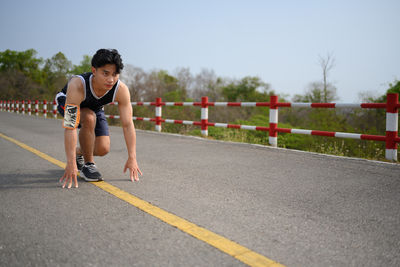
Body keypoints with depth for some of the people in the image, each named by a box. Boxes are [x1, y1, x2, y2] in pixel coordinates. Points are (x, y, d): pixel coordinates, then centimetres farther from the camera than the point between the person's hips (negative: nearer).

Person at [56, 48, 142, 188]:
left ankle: (79, 152, 24)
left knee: (103, 149, -12)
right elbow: (70, 127, -44)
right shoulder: (77, 85, -43)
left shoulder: (121, 90, -33)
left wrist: (132, 158, -31)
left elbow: (128, 124, -28)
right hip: (66, 102, -3)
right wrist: (71, 164, -46)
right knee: (89, 118, -36)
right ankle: (88, 164, -15)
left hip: (95, 107, 3)